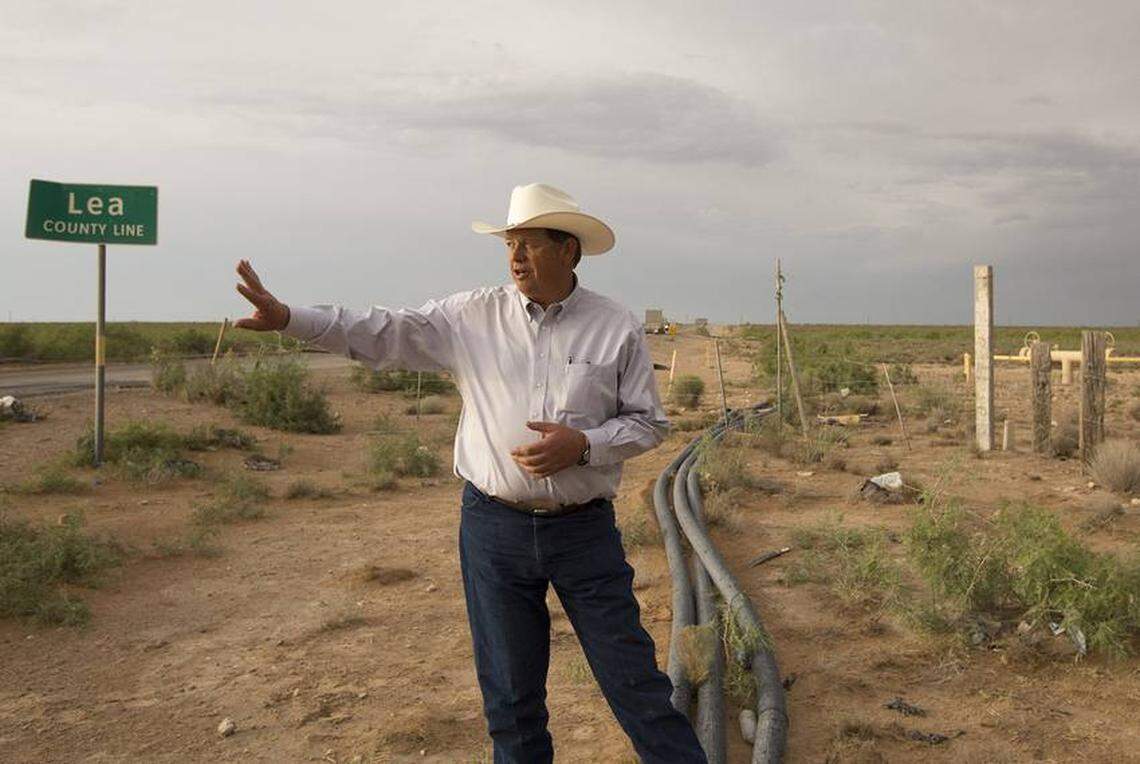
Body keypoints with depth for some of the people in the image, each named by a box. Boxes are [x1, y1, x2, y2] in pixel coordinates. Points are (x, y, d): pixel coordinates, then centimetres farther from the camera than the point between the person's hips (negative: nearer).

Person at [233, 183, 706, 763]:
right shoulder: (472, 316, 0)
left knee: (632, 678, 6)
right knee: (509, 693, 14)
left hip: (584, 529, -1)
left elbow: (648, 423, 2)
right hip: (495, 527, 2)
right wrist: (288, 318, -14)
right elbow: (382, 335, -3)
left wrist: (583, 445, -16)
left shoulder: (616, 328, -3)